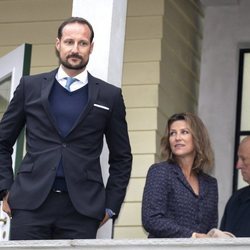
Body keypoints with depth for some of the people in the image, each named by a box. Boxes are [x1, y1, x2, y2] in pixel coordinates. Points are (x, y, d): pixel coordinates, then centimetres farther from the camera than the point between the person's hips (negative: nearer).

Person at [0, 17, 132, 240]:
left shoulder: (109, 96, 10)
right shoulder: (30, 87, 11)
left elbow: (121, 158, 14)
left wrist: (110, 206, 7)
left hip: (81, 207, 0)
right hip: (31, 203, 0)